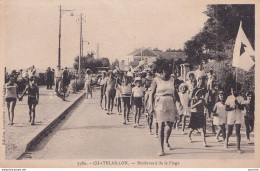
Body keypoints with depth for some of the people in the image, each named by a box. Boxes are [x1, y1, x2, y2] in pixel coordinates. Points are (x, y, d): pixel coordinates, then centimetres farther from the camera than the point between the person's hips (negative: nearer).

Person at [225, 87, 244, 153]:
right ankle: (226, 140, 40)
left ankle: (238, 147, -4)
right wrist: (233, 107, -19)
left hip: (239, 117, 0)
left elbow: (242, 108, -6)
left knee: (238, 132, -7)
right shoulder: (229, 98, 1)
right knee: (229, 132, 8)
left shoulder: (240, 98, 1)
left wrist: (237, 104, -23)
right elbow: (226, 108, -2)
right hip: (230, 117, 0)